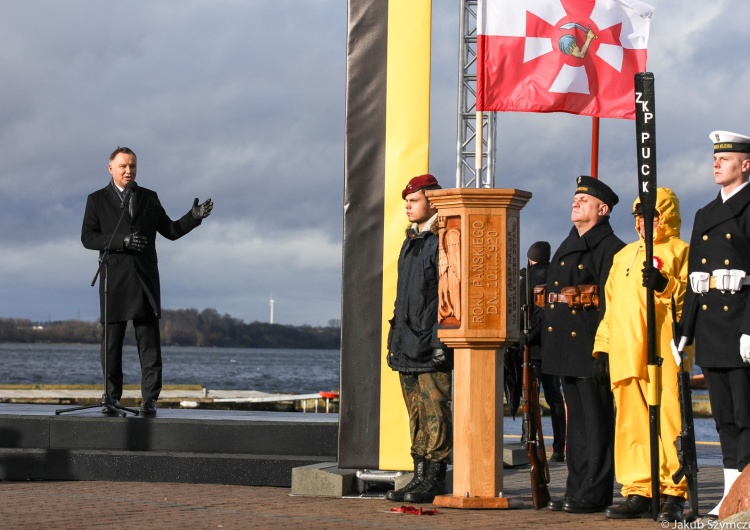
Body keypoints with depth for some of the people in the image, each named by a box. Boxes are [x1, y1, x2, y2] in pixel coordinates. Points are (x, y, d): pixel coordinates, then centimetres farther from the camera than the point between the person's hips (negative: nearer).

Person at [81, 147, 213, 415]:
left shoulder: (149, 198, 14)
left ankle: (150, 399, -5)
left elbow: (171, 231, 15)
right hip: (114, 279, -1)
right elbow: (88, 237, -2)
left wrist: (194, 216, -2)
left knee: (150, 343, -4)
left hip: (145, 279, 1)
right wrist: (122, 241, -14)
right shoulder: (97, 200, 7)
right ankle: (111, 397, 11)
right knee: (111, 341, 1)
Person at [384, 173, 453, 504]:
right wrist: (394, 339, 18)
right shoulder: (410, 243, 19)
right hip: (407, 346, 9)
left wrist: (441, 341, -19)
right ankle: (420, 477, 13)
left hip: (430, 346, -9)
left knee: (434, 413, -6)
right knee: (416, 415, 10)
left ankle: (434, 481, -4)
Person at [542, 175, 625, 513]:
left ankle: (595, 494, -3)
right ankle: (576, 489, 17)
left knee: (597, 420, -5)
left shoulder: (610, 247, -7)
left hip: (591, 345, -9)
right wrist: (551, 345, 18)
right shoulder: (567, 247, 20)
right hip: (568, 348, 9)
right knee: (576, 420, 12)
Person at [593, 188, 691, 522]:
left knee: (669, 421, -8)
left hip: (663, 355, -6)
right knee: (631, 426, 4)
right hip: (625, 355, 6)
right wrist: (602, 349, 18)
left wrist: (666, 285, -20)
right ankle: (638, 494, 9)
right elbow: (611, 304, 25)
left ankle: (673, 496, -5)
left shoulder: (679, 251, 6)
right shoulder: (624, 255, 24)